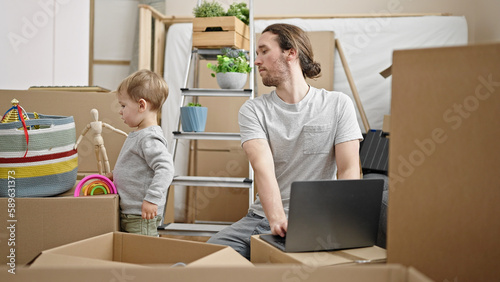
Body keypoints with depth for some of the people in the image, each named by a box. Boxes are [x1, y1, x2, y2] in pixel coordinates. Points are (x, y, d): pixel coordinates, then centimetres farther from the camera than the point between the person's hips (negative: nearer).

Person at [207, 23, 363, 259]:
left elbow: (349, 170, -5)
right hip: (263, 219, 2)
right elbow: (263, 166, -15)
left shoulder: (338, 104, 2)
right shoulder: (253, 111, 2)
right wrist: (278, 220, -33)